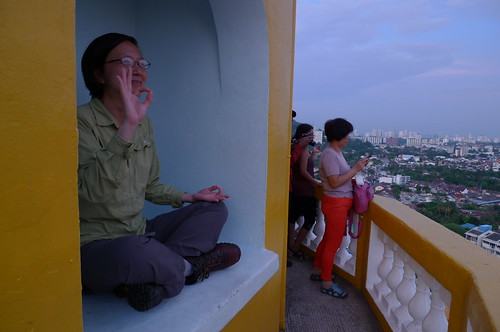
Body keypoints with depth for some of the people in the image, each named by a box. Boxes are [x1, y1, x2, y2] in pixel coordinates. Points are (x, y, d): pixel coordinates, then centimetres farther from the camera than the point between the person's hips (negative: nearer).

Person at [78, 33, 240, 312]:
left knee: (214, 209, 3)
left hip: (139, 233, 8)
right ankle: (187, 265, -6)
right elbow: (93, 190, -31)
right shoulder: (82, 120, -14)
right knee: (134, 252, -40)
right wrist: (127, 126, -36)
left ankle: (152, 278, -16)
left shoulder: (144, 123, 8)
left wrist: (189, 197, 6)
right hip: (95, 246, -7)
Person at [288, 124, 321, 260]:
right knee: (310, 219, -1)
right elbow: (303, 171, -20)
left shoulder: (296, 147, 13)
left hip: (295, 189, 10)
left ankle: (291, 247, 23)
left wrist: (313, 153, 18)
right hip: (305, 190, -10)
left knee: (293, 216, 13)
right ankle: (294, 249, 4)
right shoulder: (304, 149, -16)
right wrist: (315, 182, -10)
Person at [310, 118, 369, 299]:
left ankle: (317, 270, 35)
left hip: (339, 203, 10)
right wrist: (355, 169, -19)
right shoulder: (329, 155, -18)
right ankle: (327, 283, 12)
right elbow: (335, 182, -23)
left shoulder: (336, 153, 12)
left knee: (328, 239, 20)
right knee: (333, 243, 0)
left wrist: (357, 168, 4)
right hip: (336, 203, -10)